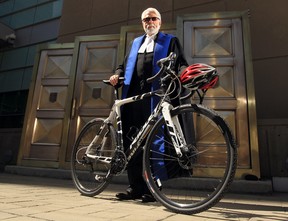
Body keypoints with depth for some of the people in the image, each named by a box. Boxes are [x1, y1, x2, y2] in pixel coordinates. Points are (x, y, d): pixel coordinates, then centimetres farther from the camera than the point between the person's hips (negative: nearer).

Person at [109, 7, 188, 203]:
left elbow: (181, 63, 4)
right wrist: (117, 75, 7)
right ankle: (135, 187, 12)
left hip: (155, 96, -4)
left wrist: (183, 73, -19)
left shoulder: (170, 41, 16)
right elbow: (125, 64, 28)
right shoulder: (135, 43, 30)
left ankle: (152, 188, 5)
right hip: (133, 95, 5)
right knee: (131, 141, 2)